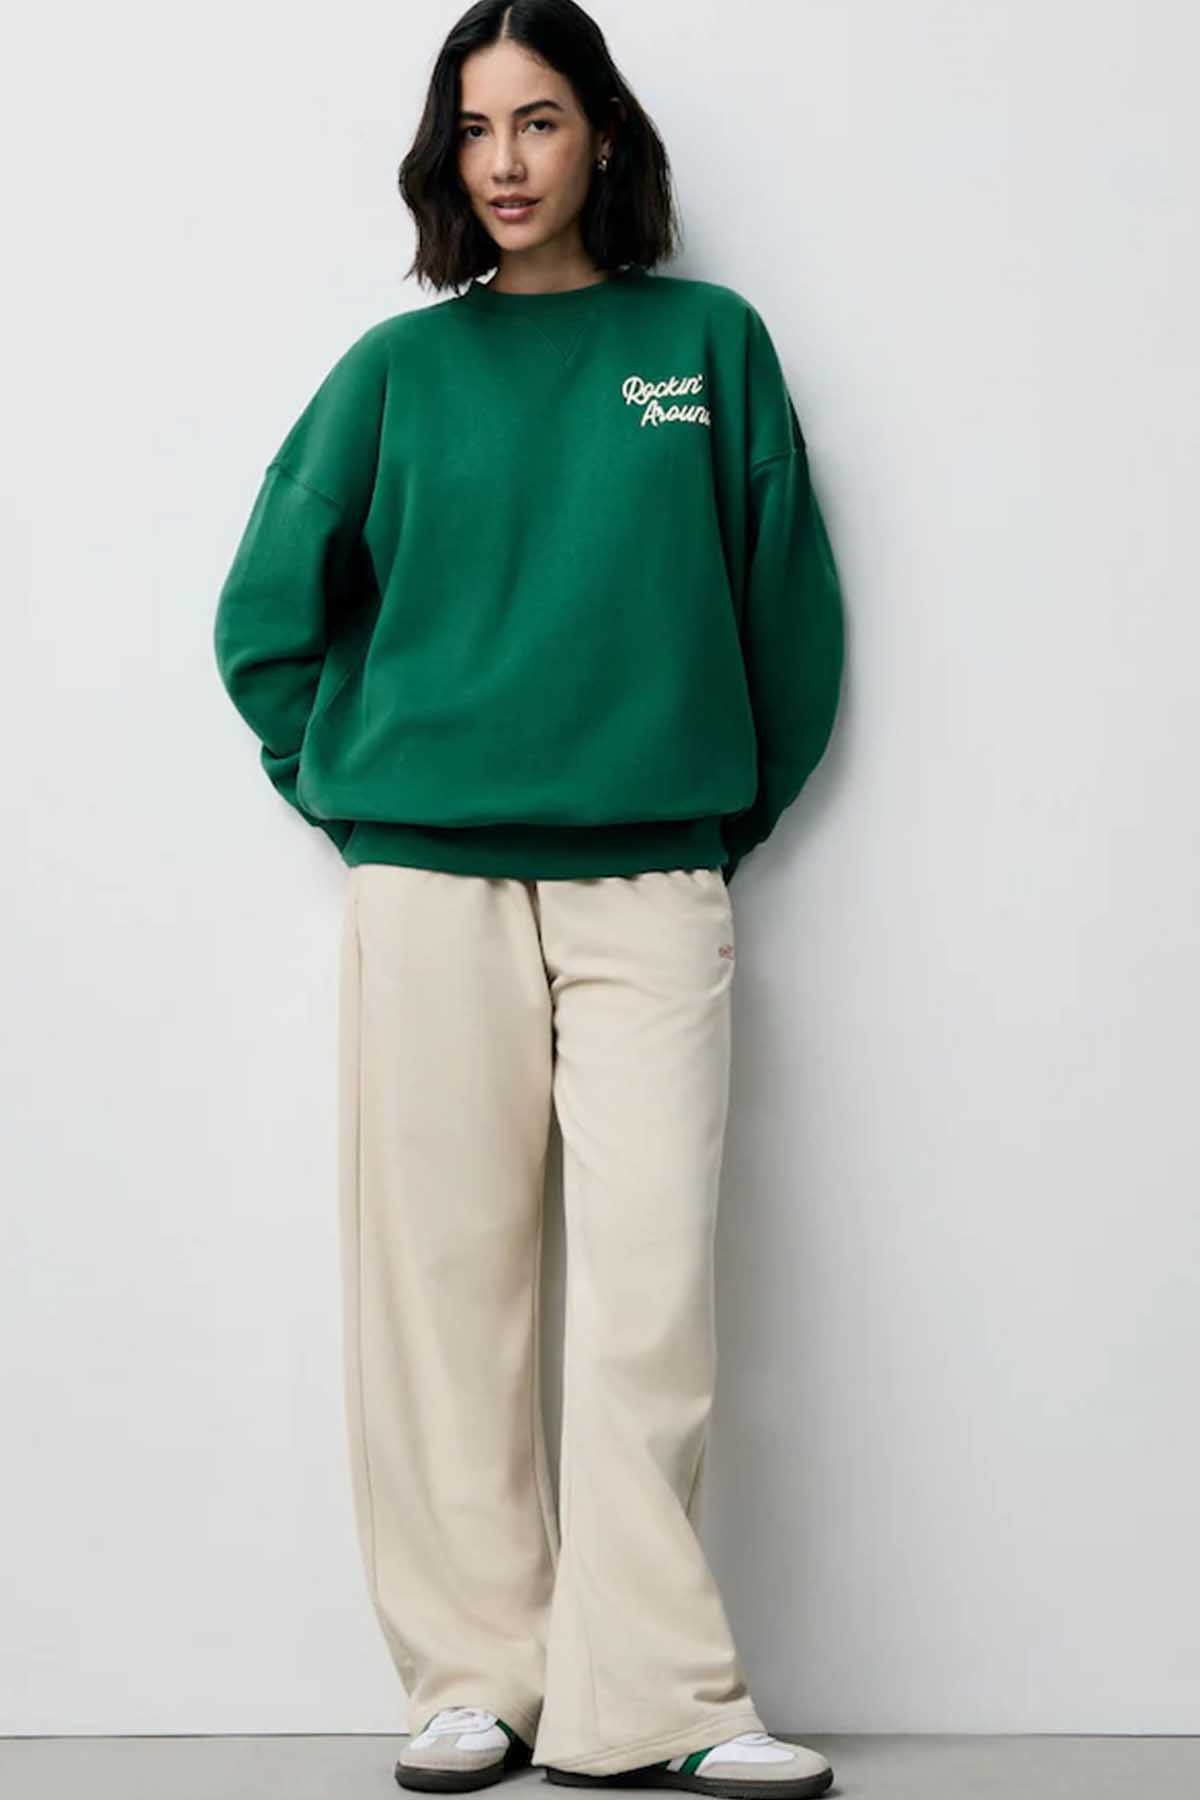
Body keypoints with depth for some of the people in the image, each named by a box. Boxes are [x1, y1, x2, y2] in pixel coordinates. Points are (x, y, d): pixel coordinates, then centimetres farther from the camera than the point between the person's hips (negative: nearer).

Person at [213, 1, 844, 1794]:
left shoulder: (709, 341, 7)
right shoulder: (401, 367, 8)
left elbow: (790, 606, 10)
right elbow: (269, 613, 13)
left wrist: (734, 809, 12)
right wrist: (356, 790, 9)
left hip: (652, 885, -1)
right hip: (430, 886, 1)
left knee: (652, 1288, -6)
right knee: (442, 1279, 2)